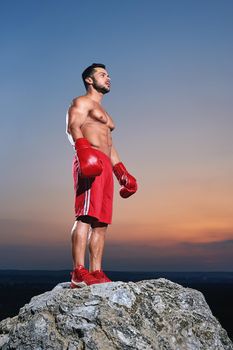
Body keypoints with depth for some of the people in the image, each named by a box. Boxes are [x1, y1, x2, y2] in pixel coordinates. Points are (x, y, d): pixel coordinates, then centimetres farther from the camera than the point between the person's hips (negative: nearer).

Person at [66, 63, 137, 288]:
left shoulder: (103, 113, 35)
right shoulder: (81, 102, 9)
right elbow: (72, 127, -9)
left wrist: (122, 173, 23)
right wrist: (83, 150, -28)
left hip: (105, 166, 9)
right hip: (89, 163, -8)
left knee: (101, 222, 2)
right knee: (85, 216, -17)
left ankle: (96, 272, 3)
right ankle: (79, 273, -20)